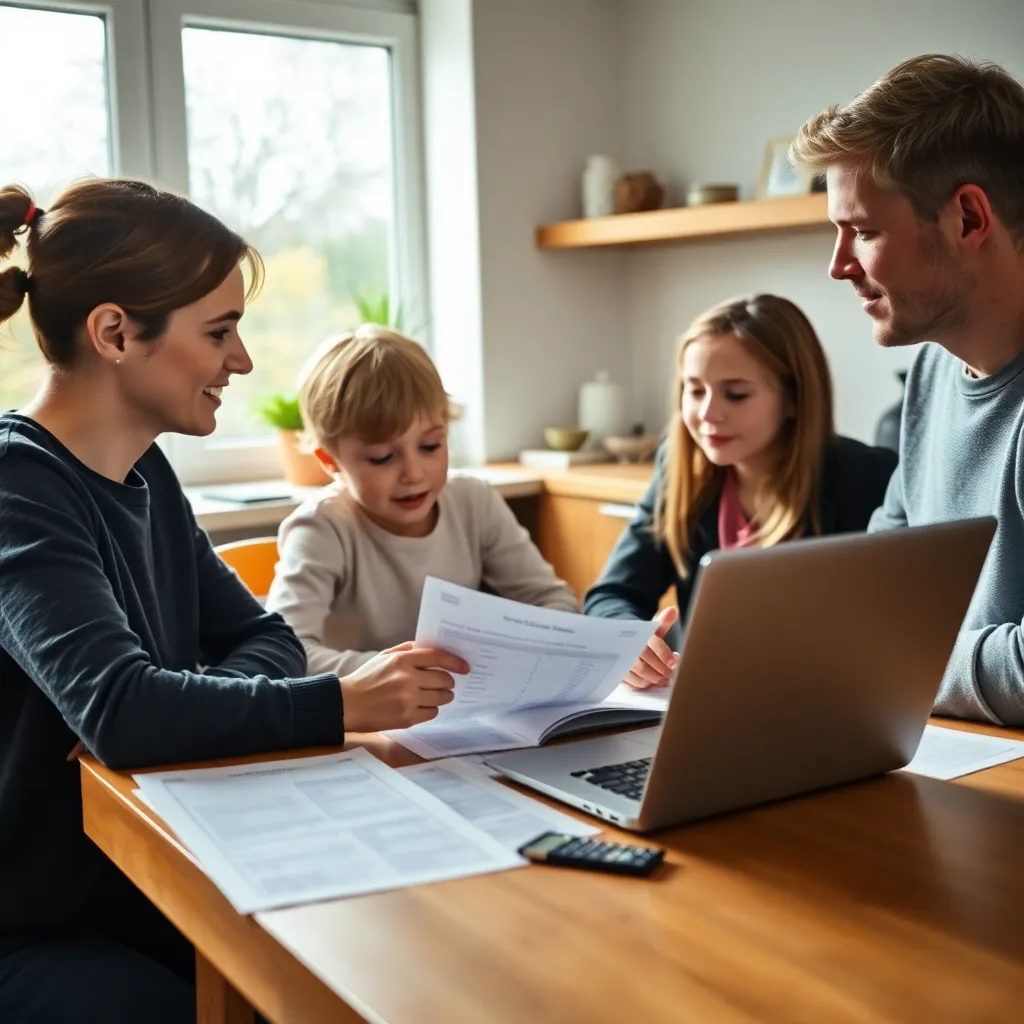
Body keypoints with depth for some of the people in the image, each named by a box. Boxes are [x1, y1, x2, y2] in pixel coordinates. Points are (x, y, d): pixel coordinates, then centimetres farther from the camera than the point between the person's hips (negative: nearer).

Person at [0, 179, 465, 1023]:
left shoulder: (142, 470, 6)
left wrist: (194, 712, -13)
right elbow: (119, 707, -33)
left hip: (138, 885, 7)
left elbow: (261, 635, 7)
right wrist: (342, 705, -31)